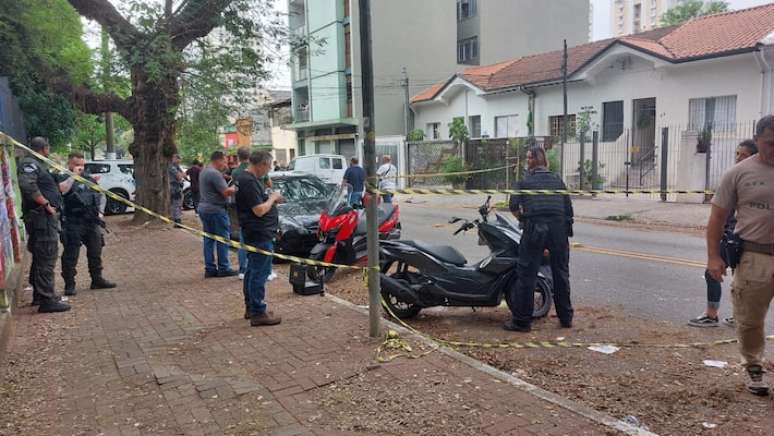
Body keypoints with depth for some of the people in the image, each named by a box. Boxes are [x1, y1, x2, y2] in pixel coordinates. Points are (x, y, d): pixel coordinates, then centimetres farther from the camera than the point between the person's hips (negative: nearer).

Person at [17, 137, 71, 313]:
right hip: (43, 218, -11)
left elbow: (57, 187, 31)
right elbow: (27, 185, -28)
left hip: (45, 218, 11)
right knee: (47, 258, -11)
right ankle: (47, 300, -11)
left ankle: (39, 294, 31)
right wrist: (46, 204, -22)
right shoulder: (29, 164, -10)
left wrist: (73, 176, 40)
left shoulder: (38, 165, 22)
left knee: (40, 257, 19)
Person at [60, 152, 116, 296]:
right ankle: (69, 284, 4)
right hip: (73, 223, -6)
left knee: (95, 252, 12)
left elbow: (101, 195, 22)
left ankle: (97, 279, 24)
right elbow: (62, 190, -25)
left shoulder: (89, 179, 16)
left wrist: (100, 212, 8)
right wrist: (73, 175, -17)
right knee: (71, 254, -4)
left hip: (92, 222, 6)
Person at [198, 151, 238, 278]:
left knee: (209, 239, 11)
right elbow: (226, 193, -21)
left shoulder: (203, 172, 14)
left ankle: (210, 269, 13)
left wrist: (230, 188, 10)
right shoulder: (215, 174, -17)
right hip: (216, 210, -9)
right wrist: (234, 188, -2)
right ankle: (223, 268, 4)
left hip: (203, 208, 10)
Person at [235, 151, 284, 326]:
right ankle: (258, 313, -2)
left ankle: (250, 307, 28)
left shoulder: (249, 178, 13)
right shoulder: (249, 182, -19)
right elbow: (259, 210, -23)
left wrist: (272, 198, 10)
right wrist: (272, 198, -9)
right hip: (260, 234, -11)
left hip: (255, 233, 11)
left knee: (252, 271, 17)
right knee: (260, 273, -6)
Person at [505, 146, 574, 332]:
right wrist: (567, 227, 19)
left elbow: (514, 207, -1)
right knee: (561, 273, 13)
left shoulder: (525, 181, 7)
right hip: (559, 228, 4)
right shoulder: (558, 180, 16)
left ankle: (521, 320, 1)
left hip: (534, 228, -3)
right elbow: (569, 207, 12)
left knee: (527, 274, 0)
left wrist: (523, 219, 17)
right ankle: (566, 317, 21)